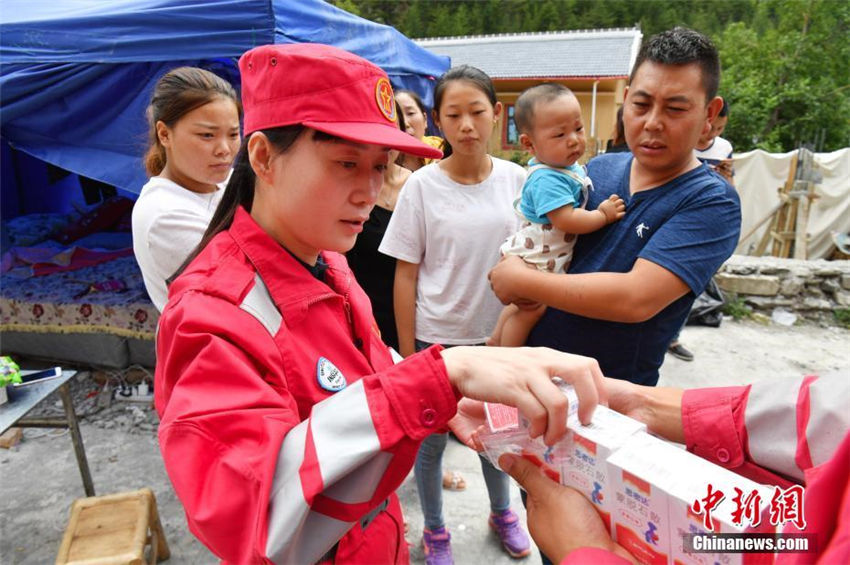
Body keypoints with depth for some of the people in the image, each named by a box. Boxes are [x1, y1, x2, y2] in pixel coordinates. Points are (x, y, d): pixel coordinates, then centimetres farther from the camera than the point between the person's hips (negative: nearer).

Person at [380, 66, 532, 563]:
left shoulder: (516, 180, -4)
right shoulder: (422, 186, -11)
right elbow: (405, 275, -8)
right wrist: (407, 353, -7)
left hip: (499, 332, 3)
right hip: (437, 338, -2)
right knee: (431, 440, 13)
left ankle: (503, 512, 49)